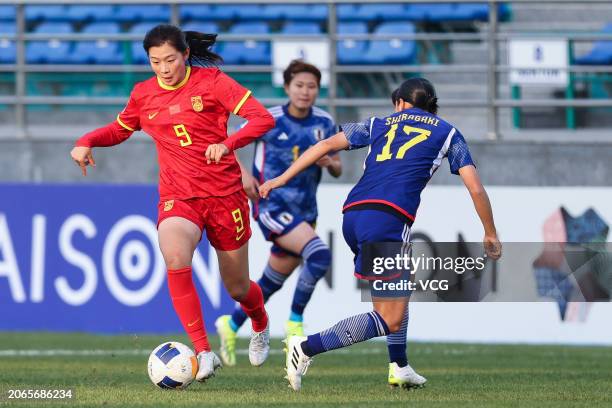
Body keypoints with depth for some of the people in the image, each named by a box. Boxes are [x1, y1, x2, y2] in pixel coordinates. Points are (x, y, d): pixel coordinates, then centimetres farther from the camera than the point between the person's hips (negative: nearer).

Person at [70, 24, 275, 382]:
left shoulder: (211, 81, -6)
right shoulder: (144, 95, 6)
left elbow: (263, 118, -12)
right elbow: (120, 129, 25)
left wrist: (228, 143, -28)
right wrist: (86, 141, 5)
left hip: (224, 193, -1)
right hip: (177, 196, 1)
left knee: (238, 288, 10)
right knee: (175, 258, -32)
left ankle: (261, 325, 49)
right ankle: (204, 353, -29)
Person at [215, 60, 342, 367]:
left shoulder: (325, 123, 3)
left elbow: (337, 170, 11)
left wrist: (331, 163, -12)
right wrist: (243, 174, -17)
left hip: (305, 211, 6)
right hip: (272, 206, -6)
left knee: (273, 283, 14)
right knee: (320, 255, -27)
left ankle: (232, 324, 36)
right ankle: (296, 320, -11)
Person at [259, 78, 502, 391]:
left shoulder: (379, 124, 25)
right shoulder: (448, 133, 20)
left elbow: (327, 145, 16)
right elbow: (475, 188, 15)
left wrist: (282, 179, 19)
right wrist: (490, 233, 27)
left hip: (352, 215, 5)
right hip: (389, 217, -5)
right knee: (390, 321, -6)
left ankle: (399, 368, 20)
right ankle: (308, 347, -19)